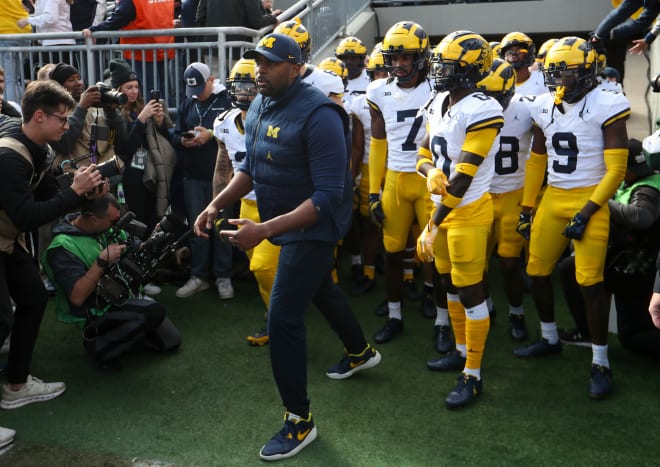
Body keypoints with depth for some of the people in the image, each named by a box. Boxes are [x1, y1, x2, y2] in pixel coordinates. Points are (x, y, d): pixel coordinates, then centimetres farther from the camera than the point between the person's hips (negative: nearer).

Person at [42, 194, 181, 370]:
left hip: (126, 297, 7)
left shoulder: (108, 227, -3)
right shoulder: (63, 247, -23)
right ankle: (99, 347, -10)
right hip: (97, 314, -7)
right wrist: (102, 261, -30)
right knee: (154, 312, -30)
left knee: (171, 340, 2)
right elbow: (77, 298, -30)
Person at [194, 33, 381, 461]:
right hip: (285, 222, 9)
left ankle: (300, 421, 6)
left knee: (283, 317, -10)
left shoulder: (318, 116, -28)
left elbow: (328, 196, -32)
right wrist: (216, 206, -1)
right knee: (320, 289, 27)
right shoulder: (259, 108, 0)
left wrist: (263, 230, -38)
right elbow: (252, 168, 13)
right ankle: (361, 352, 55)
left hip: (314, 227, -9)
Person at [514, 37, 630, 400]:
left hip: (589, 200, -6)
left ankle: (600, 363, 7)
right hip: (552, 199, 6)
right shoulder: (544, 107, 6)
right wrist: (526, 207, 14)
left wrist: (586, 212, -16)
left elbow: (616, 169, -12)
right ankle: (549, 339, 32)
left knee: (590, 281, -7)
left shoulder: (606, 107, -11)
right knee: (537, 271, 10)